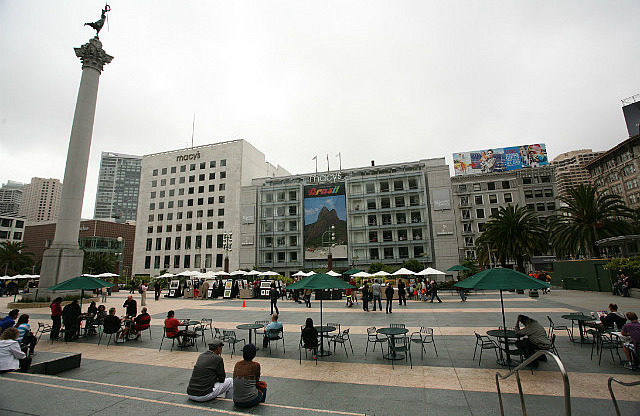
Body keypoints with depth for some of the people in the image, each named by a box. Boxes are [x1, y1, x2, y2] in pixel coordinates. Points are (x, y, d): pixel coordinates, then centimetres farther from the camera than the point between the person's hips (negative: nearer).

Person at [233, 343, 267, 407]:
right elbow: (257, 380, 8)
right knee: (263, 386, 24)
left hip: (236, 402, 5)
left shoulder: (237, 364, 1)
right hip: (250, 401, -5)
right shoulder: (256, 365, -11)